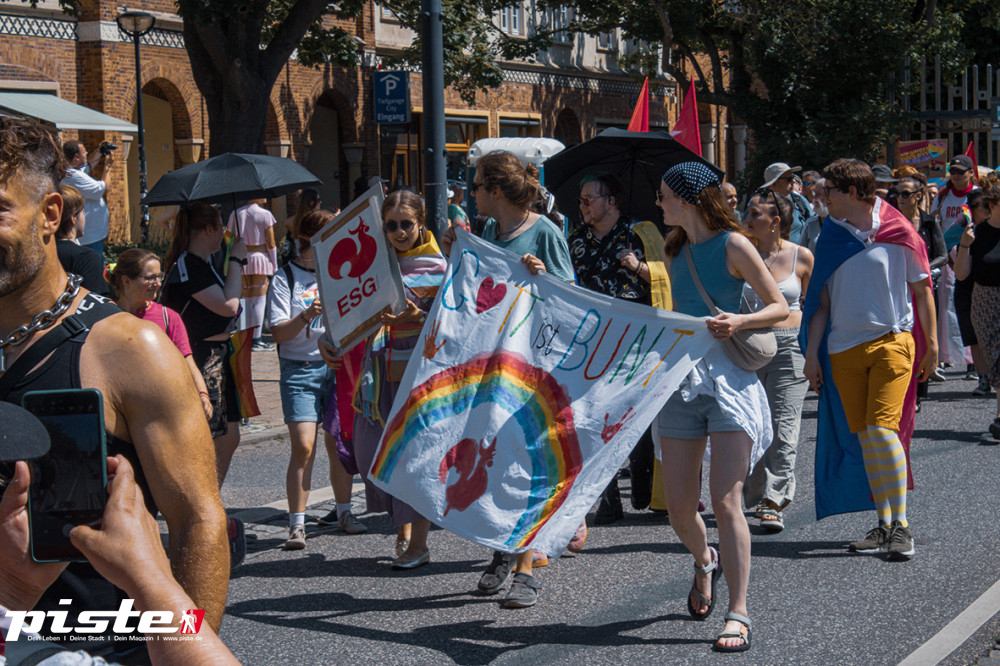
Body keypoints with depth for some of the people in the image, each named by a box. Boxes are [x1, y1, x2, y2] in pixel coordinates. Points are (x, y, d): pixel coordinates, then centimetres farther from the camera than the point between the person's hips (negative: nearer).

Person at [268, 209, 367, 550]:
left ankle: (344, 512, 23)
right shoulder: (284, 279, -1)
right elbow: (278, 332, -9)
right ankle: (297, 524, -7)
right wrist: (305, 317, -27)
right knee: (303, 447, -11)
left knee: (339, 443, 8)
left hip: (338, 365, 4)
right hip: (300, 369, -4)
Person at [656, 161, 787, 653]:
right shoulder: (674, 248, 13)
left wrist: (739, 322, -19)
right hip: (680, 377, 6)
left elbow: (779, 307, -4)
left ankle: (738, 613, -8)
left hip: (729, 377, -6)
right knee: (678, 504, 5)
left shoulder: (732, 245, -5)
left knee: (725, 499, -13)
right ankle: (704, 561, 37)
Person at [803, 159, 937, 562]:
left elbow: (921, 288, 5)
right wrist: (812, 354, 9)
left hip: (891, 341, -4)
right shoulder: (831, 238, 9)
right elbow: (822, 300, 13)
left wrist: (932, 344, 5)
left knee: (882, 429, -16)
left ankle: (901, 525, -8)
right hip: (844, 350, 4)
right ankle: (883, 525, 13)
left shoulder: (897, 232, -2)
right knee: (864, 438, 5)